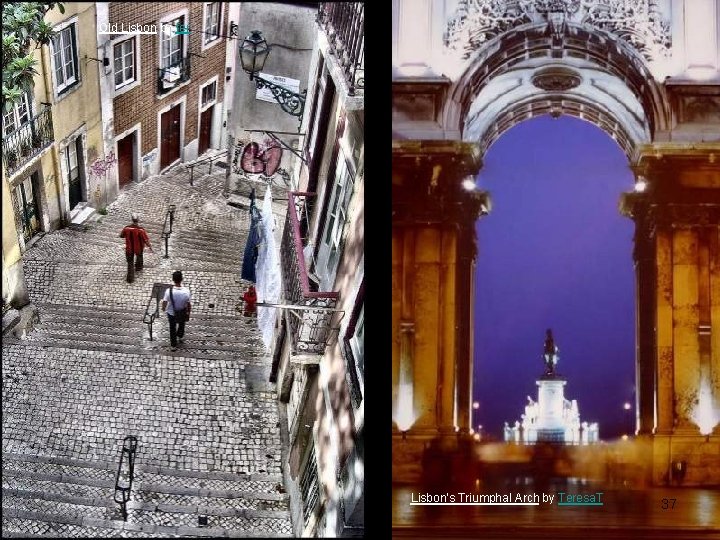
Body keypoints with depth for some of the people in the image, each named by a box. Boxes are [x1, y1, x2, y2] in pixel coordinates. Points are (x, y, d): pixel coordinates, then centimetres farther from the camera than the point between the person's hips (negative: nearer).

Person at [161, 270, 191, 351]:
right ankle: (180, 336, 59)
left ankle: (173, 345, 37)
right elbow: (188, 305, -17)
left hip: (171, 313, -1)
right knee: (181, 324, 33)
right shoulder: (186, 291, -29)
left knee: (172, 328, 23)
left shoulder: (169, 291, -30)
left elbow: (164, 304, -22)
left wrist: (164, 309, 2)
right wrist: (188, 313, 3)